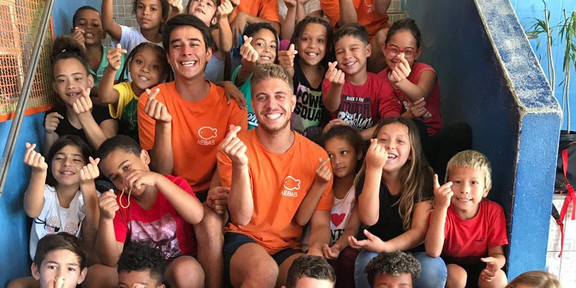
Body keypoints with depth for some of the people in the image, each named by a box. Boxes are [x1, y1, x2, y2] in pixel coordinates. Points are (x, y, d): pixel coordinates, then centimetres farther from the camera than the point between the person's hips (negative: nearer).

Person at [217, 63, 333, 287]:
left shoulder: (317, 156, -2)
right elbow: (241, 218, -14)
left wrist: (316, 248, -23)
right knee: (264, 269, -34)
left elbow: (320, 223, 1)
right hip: (243, 242, 0)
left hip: (288, 249, 1)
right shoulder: (234, 148, -6)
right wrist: (240, 166, -29)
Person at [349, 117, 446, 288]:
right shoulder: (366, 177, -3)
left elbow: (419, 230, -11)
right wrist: (374, 168, -28)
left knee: (433, 267, -33)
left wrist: (384, 247, -29)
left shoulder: (423, 179, -5)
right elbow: (369, 219, -21)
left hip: (414, 253, 0)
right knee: (368, 261, -34)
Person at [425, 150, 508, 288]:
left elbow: (497, 253, -11)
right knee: (457, 275, -32)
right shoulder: (443, 210, -22)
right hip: (449, 266, -2)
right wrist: (440, 207, -48)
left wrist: (496, 262, -39)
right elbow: (433, 252, -38)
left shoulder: (494, 211, -15)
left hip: (479, 268, 2)